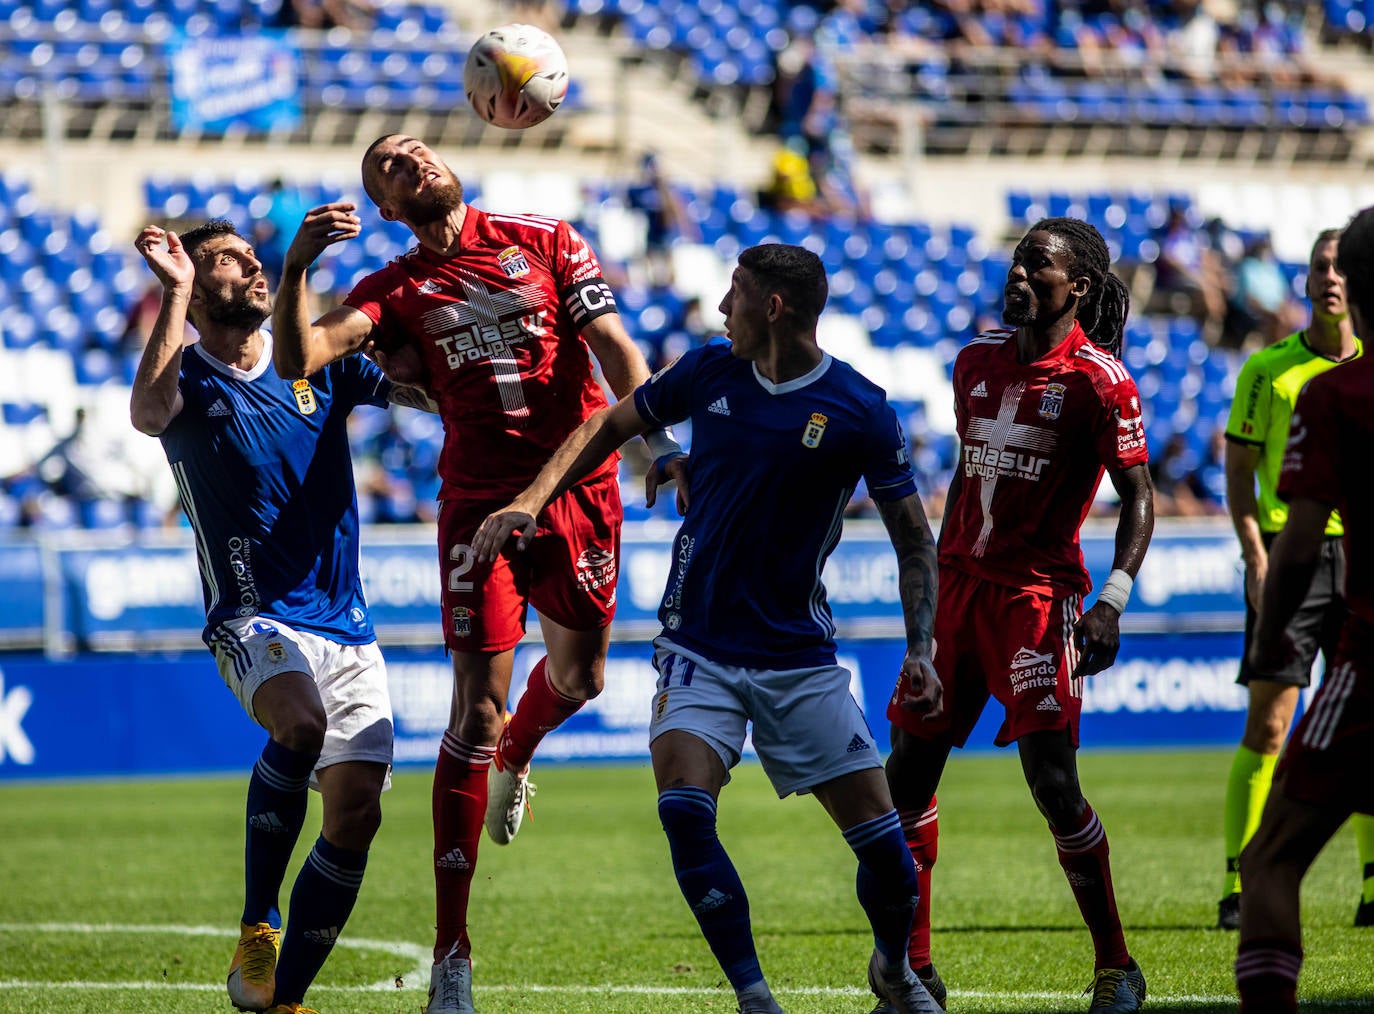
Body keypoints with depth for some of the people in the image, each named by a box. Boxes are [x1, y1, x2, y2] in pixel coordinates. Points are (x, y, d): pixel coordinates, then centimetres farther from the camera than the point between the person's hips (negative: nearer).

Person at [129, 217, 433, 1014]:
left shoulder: (319, 364, 12)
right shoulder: (189, 380, 1)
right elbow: (148, 413, -24)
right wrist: (175, 293, -21)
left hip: (346, 624, 5)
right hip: (255, 618, -5)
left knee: (357, 810, -6)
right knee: (301, 722, -35)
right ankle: (256, 928, -19)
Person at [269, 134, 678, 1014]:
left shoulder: (547, 243, 6)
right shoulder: (395, 291, 4)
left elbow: (615, 347, 1)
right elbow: (298, 358, -9)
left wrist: (652, 431, -15)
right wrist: (297, 265, -24)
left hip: (580, 487, 2)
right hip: (480, 502, -2)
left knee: (578, 676, 17)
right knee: (477, 707, -10)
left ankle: (516, 757, 59)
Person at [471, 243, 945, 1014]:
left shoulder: (861, 412, -8)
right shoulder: (710, 372, 0)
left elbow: (914, 538, -1)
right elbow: (610, 427, 16)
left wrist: (921, 649, -10)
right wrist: (532, 502, 5)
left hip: (800, 655, -2)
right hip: (699, 648, 2)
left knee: (880, 836, -5)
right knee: (684, 809, -22)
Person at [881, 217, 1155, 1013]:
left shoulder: (1098, 380, -9)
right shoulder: (980, 361, 10)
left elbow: (1138, 497, -7)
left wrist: (1112, 602, -17)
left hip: (1038, 595, -7)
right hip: (961, 584, 7)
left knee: (1053, 783, -12)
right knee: (909, 770, 4)